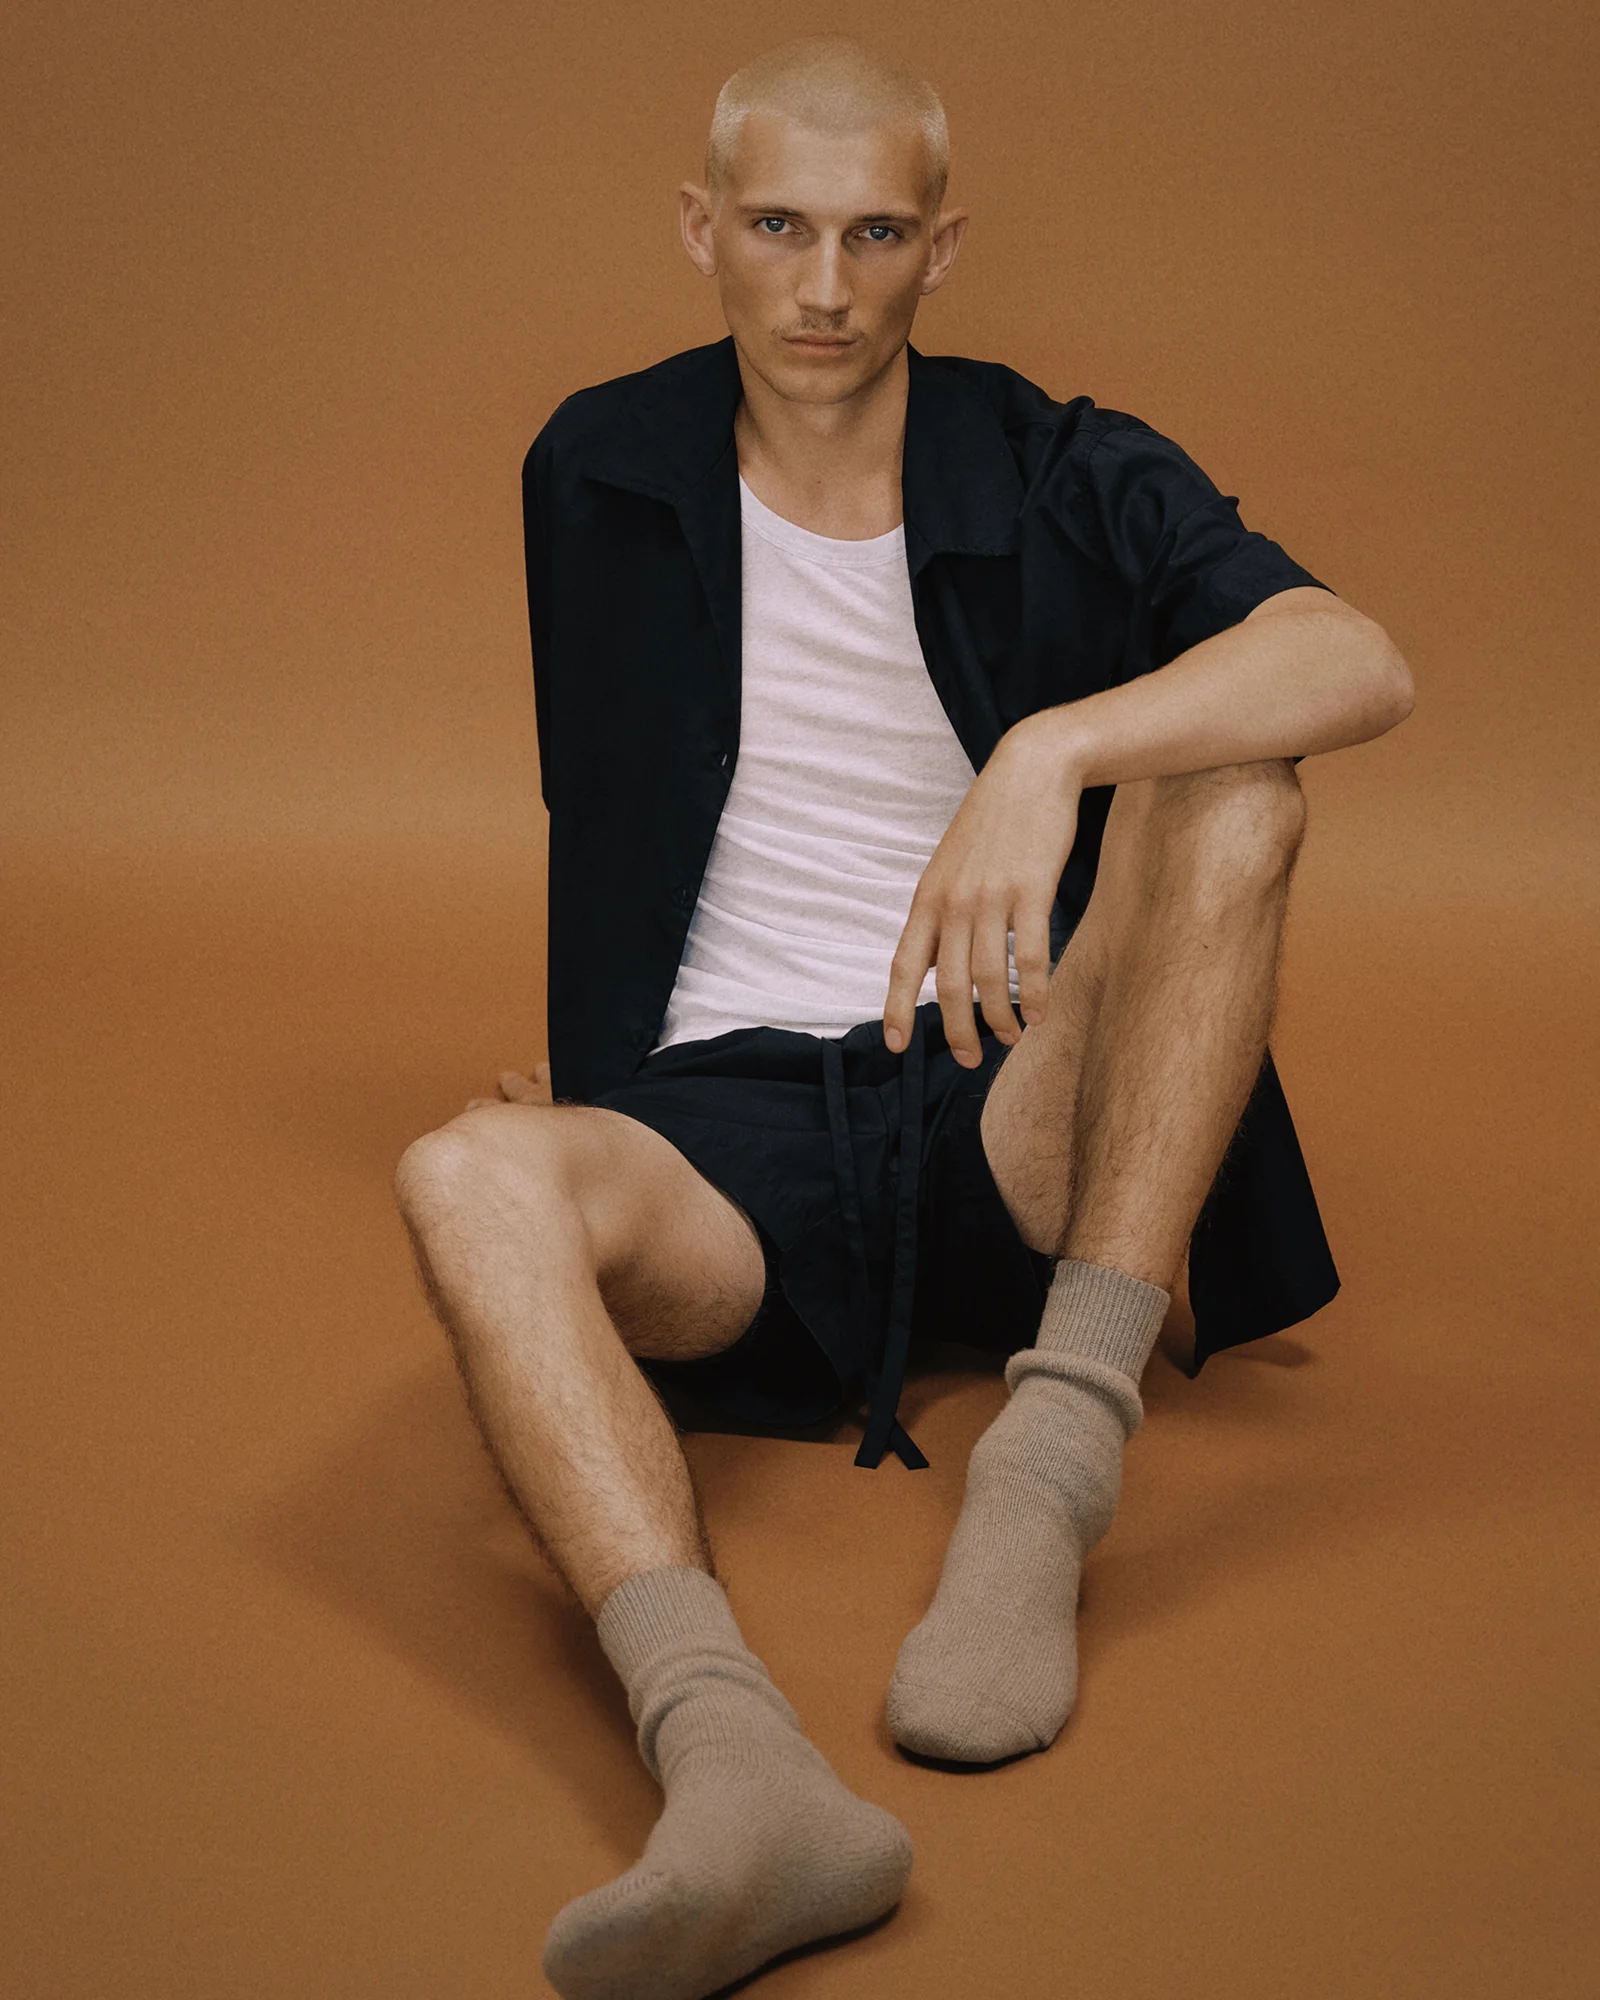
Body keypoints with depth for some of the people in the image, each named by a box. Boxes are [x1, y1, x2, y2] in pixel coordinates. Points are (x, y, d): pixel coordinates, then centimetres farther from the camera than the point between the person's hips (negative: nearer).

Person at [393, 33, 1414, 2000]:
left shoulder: (1065, 481, 1)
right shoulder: (602, 474, 9)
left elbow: (1363, 661, -19)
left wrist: (1049, 751, -33)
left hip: (1019, 1126, 0)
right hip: (734, 1136, 1)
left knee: (1232, 781, -25)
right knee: (472, 1178, -32)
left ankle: (1049, 1469, -31)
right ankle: (735, 1766, -56)